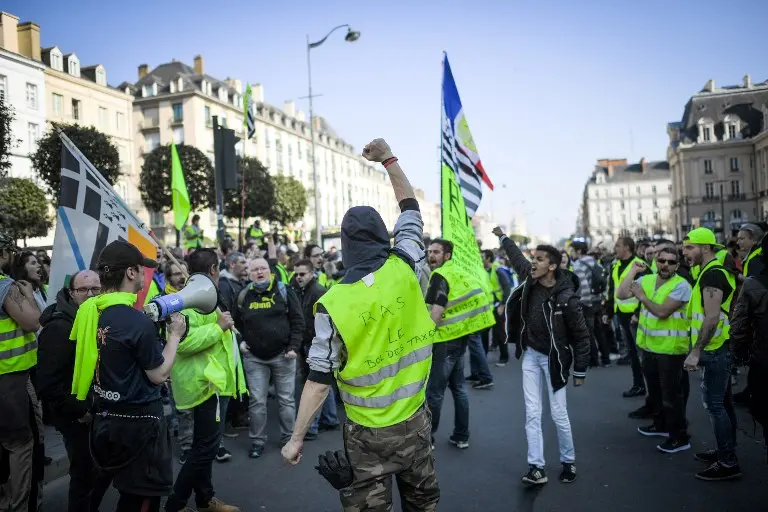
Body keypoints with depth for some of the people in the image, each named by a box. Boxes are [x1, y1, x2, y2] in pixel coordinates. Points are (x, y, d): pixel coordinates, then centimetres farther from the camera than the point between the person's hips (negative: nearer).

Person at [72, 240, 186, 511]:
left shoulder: (89, 311, 0)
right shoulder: (138, 322, -23)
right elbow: (159, 375, -14)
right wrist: (174, 335, -4)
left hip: (105, 416, 8)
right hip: (138, 421, -8)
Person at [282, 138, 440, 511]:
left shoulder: (333, 303, -17)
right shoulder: (403, 271, -10)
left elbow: (319, 379, -14)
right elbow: (410, 206, 7)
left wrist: (297, 438, -4)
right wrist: (387, 159, 14)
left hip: (366, 431, -3)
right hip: (414, 419, 3)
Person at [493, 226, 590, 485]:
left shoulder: (566, 297, -22)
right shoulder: (529, 278, -7)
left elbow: (581, 336, -13)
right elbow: (517, 258, 16)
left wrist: (580, 371, -10)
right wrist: (503, 237, 28)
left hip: (553, 358, -5)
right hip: (530, 355, 5)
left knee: (559, 413, 4)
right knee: (532, 413, 4)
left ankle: (568, 461, 26)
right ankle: (536, 468, 9)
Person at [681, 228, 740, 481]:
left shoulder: (712, 273, -18)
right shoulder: (717, 270, 14)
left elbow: (712, 317, -26)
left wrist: (695, 352, -26)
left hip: (715, 349, -10)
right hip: (721, 348, 10)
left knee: (714, 404, -5)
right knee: (722, 402, 17)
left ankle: (728, 463, 2)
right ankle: (726, 451, 28)